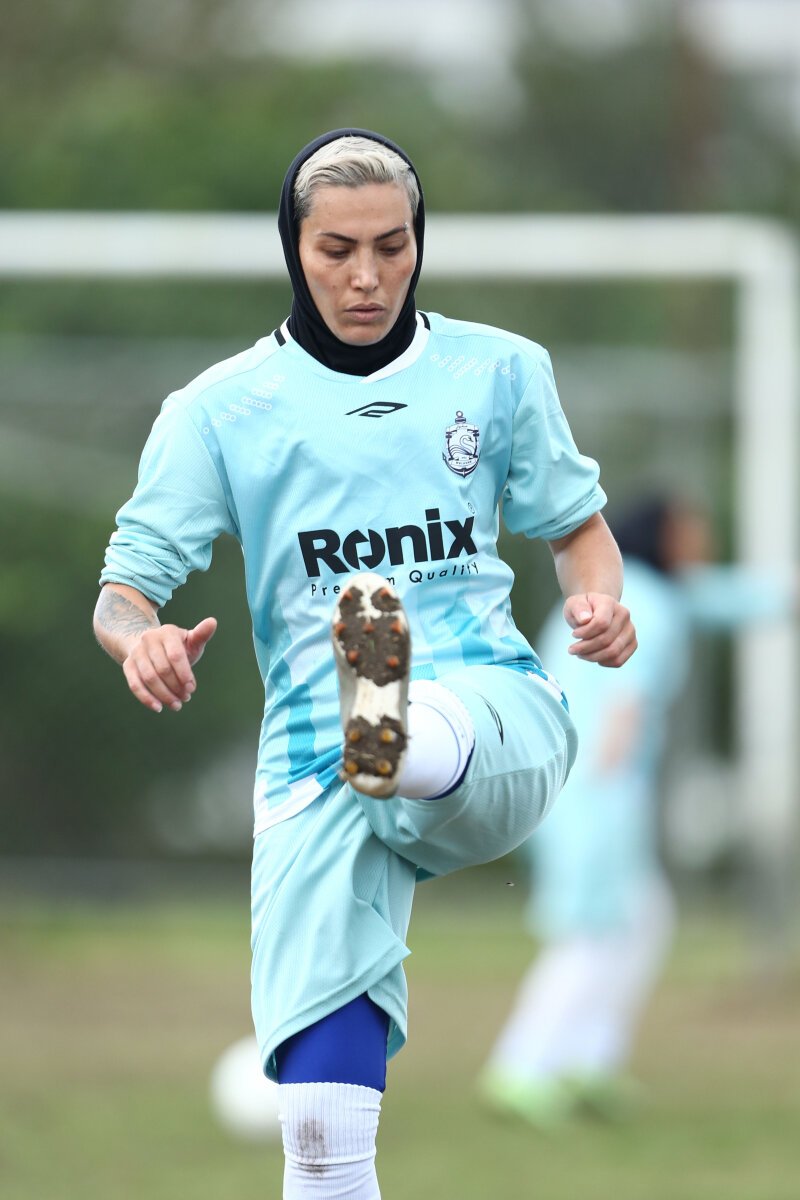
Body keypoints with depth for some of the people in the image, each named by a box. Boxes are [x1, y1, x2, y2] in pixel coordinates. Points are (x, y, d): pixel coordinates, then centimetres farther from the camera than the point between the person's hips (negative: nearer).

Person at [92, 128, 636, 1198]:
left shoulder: (498, 371, 12)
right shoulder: (221, 408, 8)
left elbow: (576, 522, 20)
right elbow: (127, 585, 4)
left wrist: (598, 600, -4)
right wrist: (137, 638, -21)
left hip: (495, 718, 0)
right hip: (312, 768, 0)